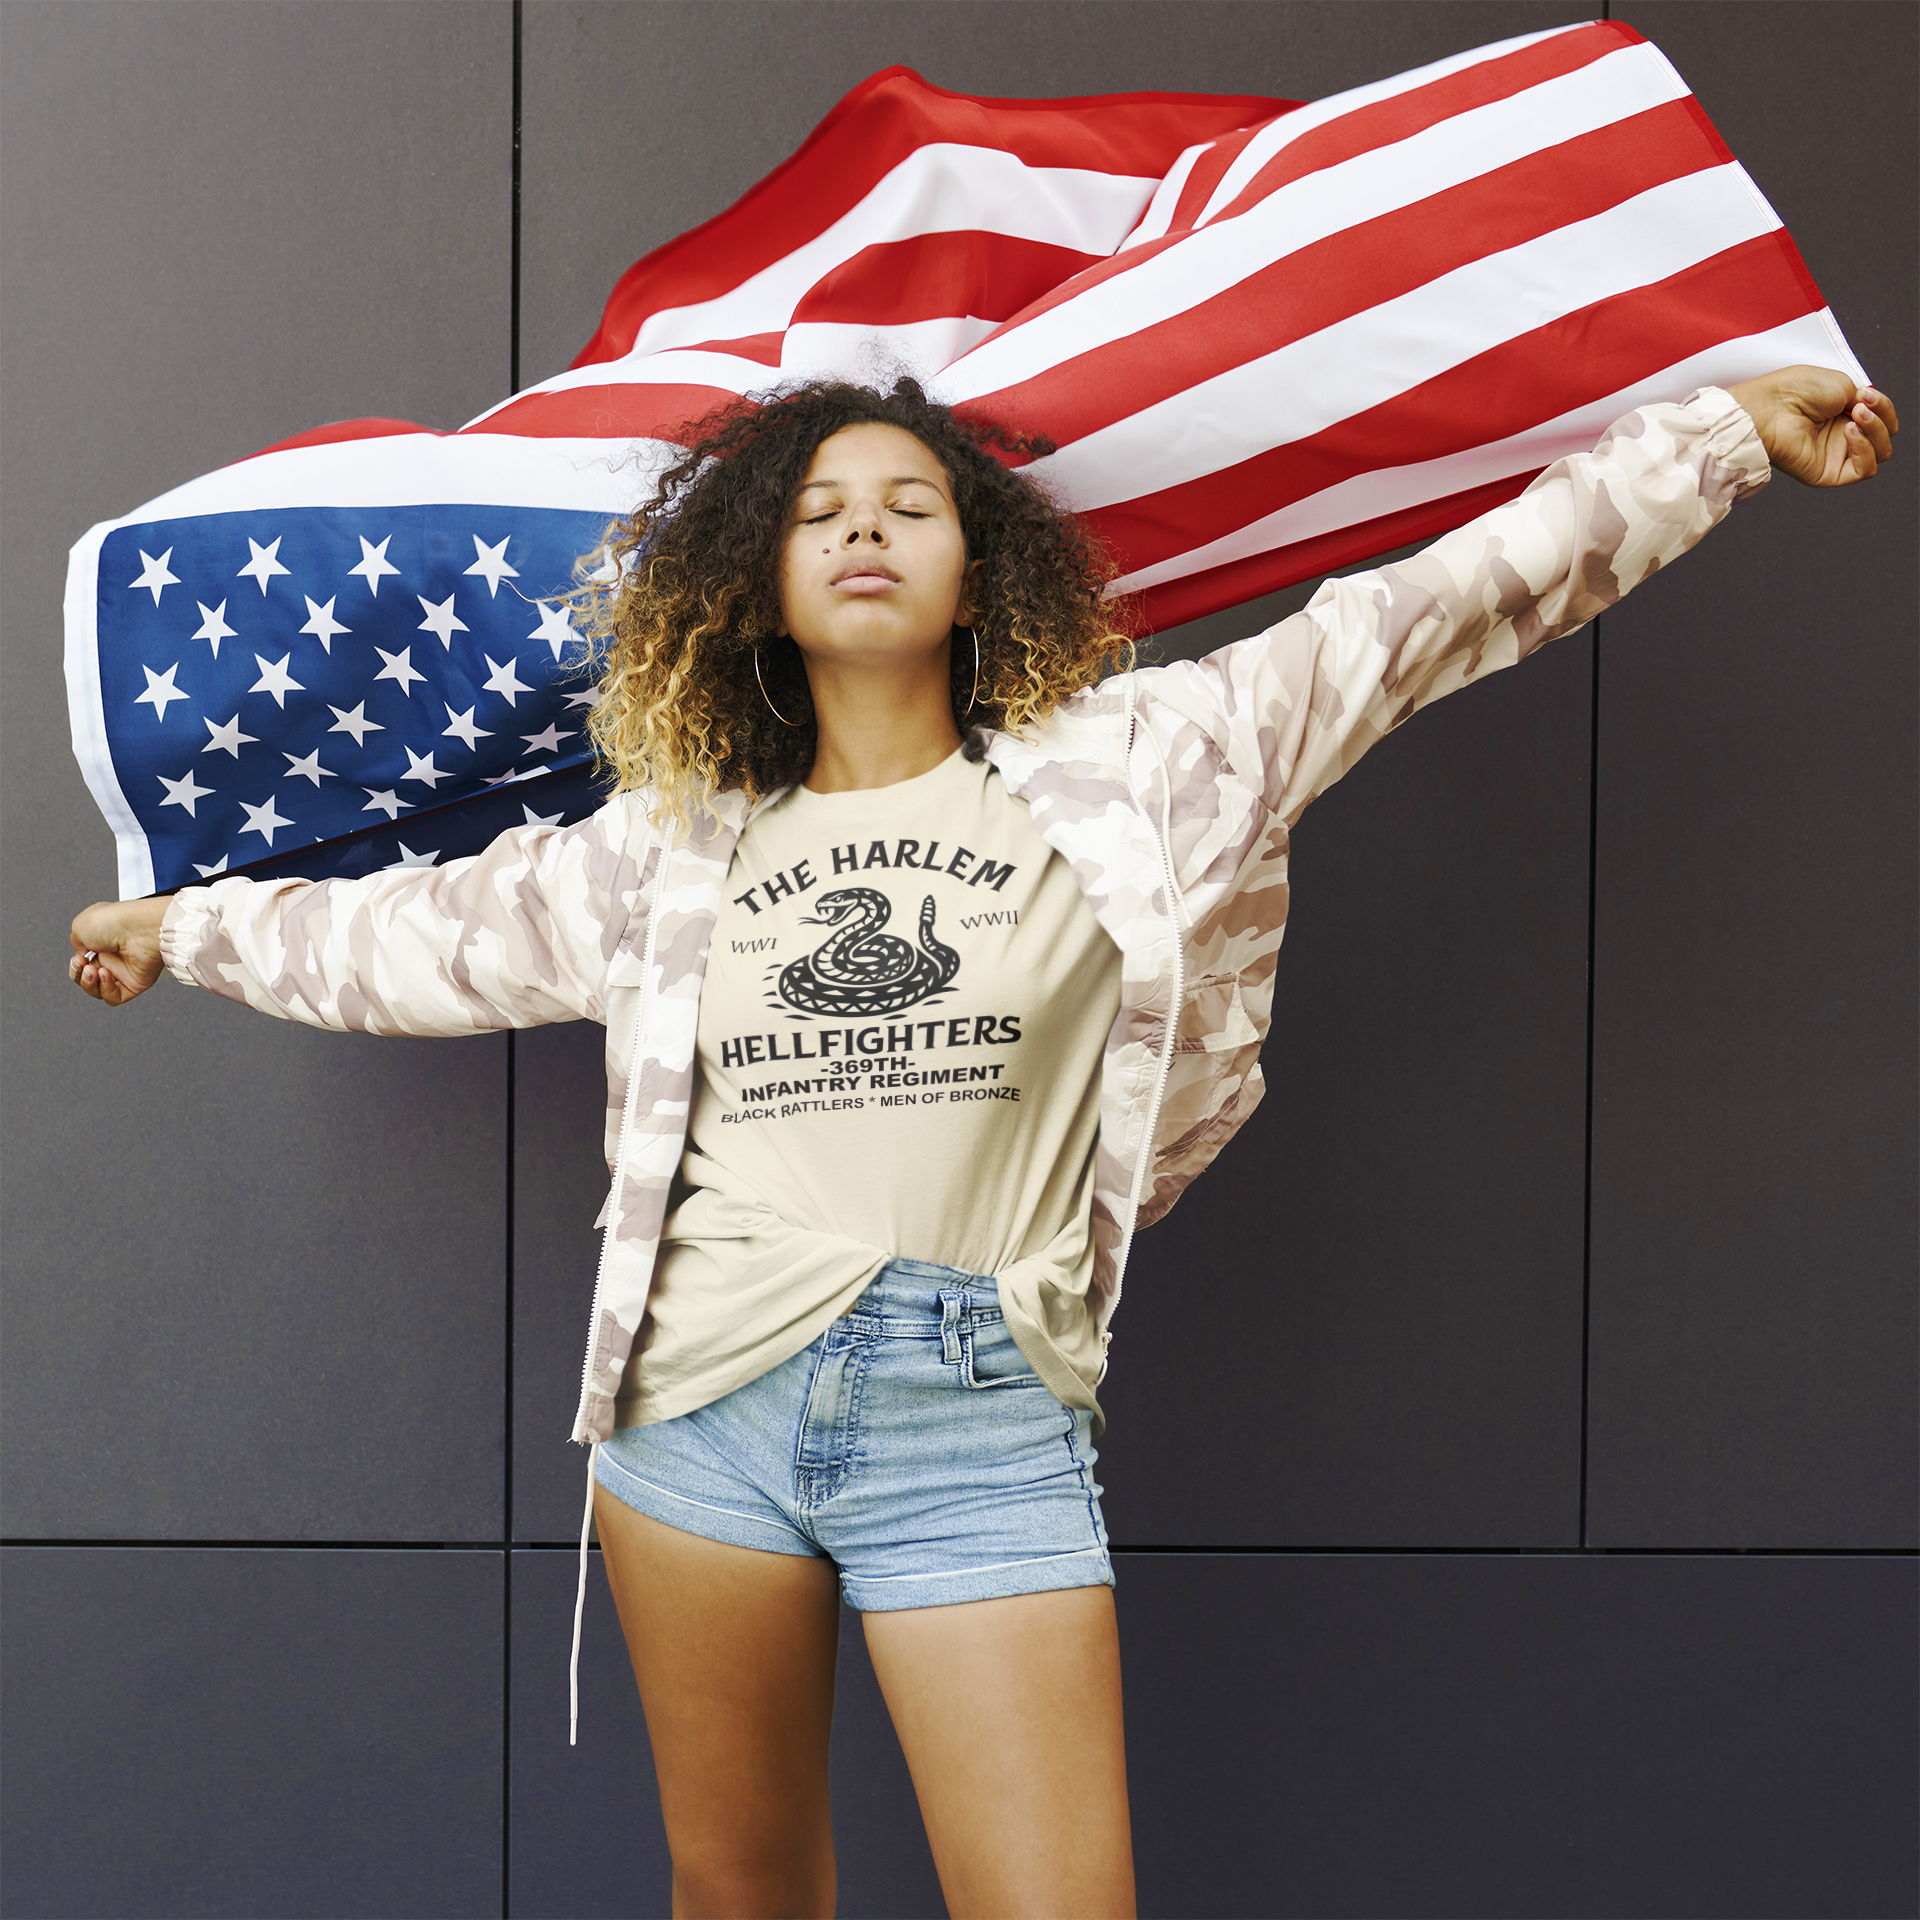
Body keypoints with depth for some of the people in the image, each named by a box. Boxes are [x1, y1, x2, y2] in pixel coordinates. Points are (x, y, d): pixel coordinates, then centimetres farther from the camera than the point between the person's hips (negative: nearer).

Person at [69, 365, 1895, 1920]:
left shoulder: (1125, 770, 3)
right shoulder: (669, 850, 11)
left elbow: (1438, 601, 3)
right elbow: (406, 931, 25)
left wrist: (1728, 430, 5)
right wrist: (185, 924, 35)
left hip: (982, 1425, -2)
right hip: (707, 1407, 3)